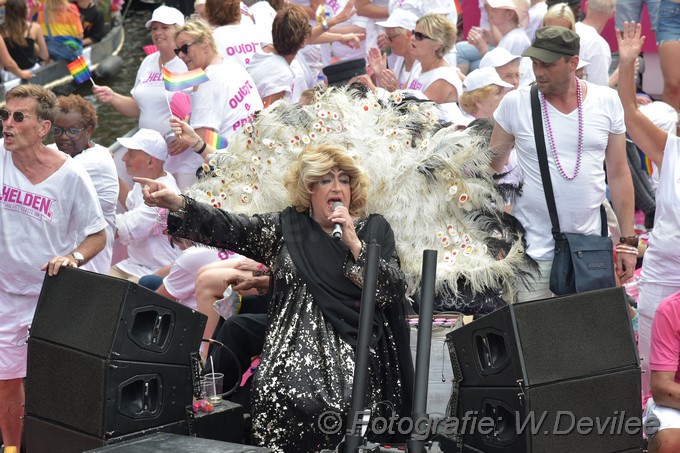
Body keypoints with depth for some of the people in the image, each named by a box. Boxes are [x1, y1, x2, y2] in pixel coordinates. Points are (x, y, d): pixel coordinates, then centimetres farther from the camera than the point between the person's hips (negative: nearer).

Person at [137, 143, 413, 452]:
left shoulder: (374, 230, 11)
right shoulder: (286, 227, 12)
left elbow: (393, 293, 1)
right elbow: (230, 228, -2)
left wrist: (354, 245, -7)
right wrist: (176, 204, -16)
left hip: (355, 350, -1)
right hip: (295, 347, 1)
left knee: (341, 404, -31)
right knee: (281, 401, -29)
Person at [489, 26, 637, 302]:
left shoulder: (607, 101, 2)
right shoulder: (515, 103, -3)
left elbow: (619, 174, 8)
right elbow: (490, 170, 5)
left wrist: (627, 241, 6)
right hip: (532, 251, -2)